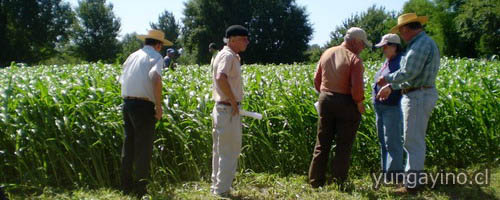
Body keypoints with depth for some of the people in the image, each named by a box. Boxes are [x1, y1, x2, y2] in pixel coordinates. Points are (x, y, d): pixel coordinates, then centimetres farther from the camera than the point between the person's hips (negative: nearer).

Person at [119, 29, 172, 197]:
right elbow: (156, 78, -23)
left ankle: (126, 186, 25)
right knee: (143, 148, 3)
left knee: (128, 146, 15)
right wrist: (159, 105, -18)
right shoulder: (156, 56, -3)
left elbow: (123, 80, 18)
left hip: (127, 103, 7)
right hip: (144, 106, -7)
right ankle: (140, 189, 9)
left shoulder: (132, 56, 17)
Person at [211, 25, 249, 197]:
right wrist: (234, 102, -26)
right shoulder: (228, 56, -15)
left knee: (220, 151, 17)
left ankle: (216, 186, 29)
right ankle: (222, 190, 8)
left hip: (222, 109, 10)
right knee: (230, 152, -1)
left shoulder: (230, 56, 16)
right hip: (228, 110, -10)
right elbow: (221, 78, -33)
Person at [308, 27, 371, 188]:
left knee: (322, 143, 13)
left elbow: (317, 79, 10)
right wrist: (360, 103, -5)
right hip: (346, 103, -5)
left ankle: (316, 180, 17)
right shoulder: (354, 59, -13)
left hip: (325, 100, 5)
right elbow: (357, 87, -20)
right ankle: (339, 182, 11)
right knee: (343, 145, 7)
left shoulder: (327, 53, 7)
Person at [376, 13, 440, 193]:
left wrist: (388, 79, -7)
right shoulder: (423, 43, 17)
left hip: (418, 97, -11)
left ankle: (412, 184, 1)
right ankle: (414, 176, 27)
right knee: (415, 139, 17)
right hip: (419, 95, 11)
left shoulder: (421, 44, -16)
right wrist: (391, 87, 20)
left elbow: (409, 73, -22)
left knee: (413, 141, -6)